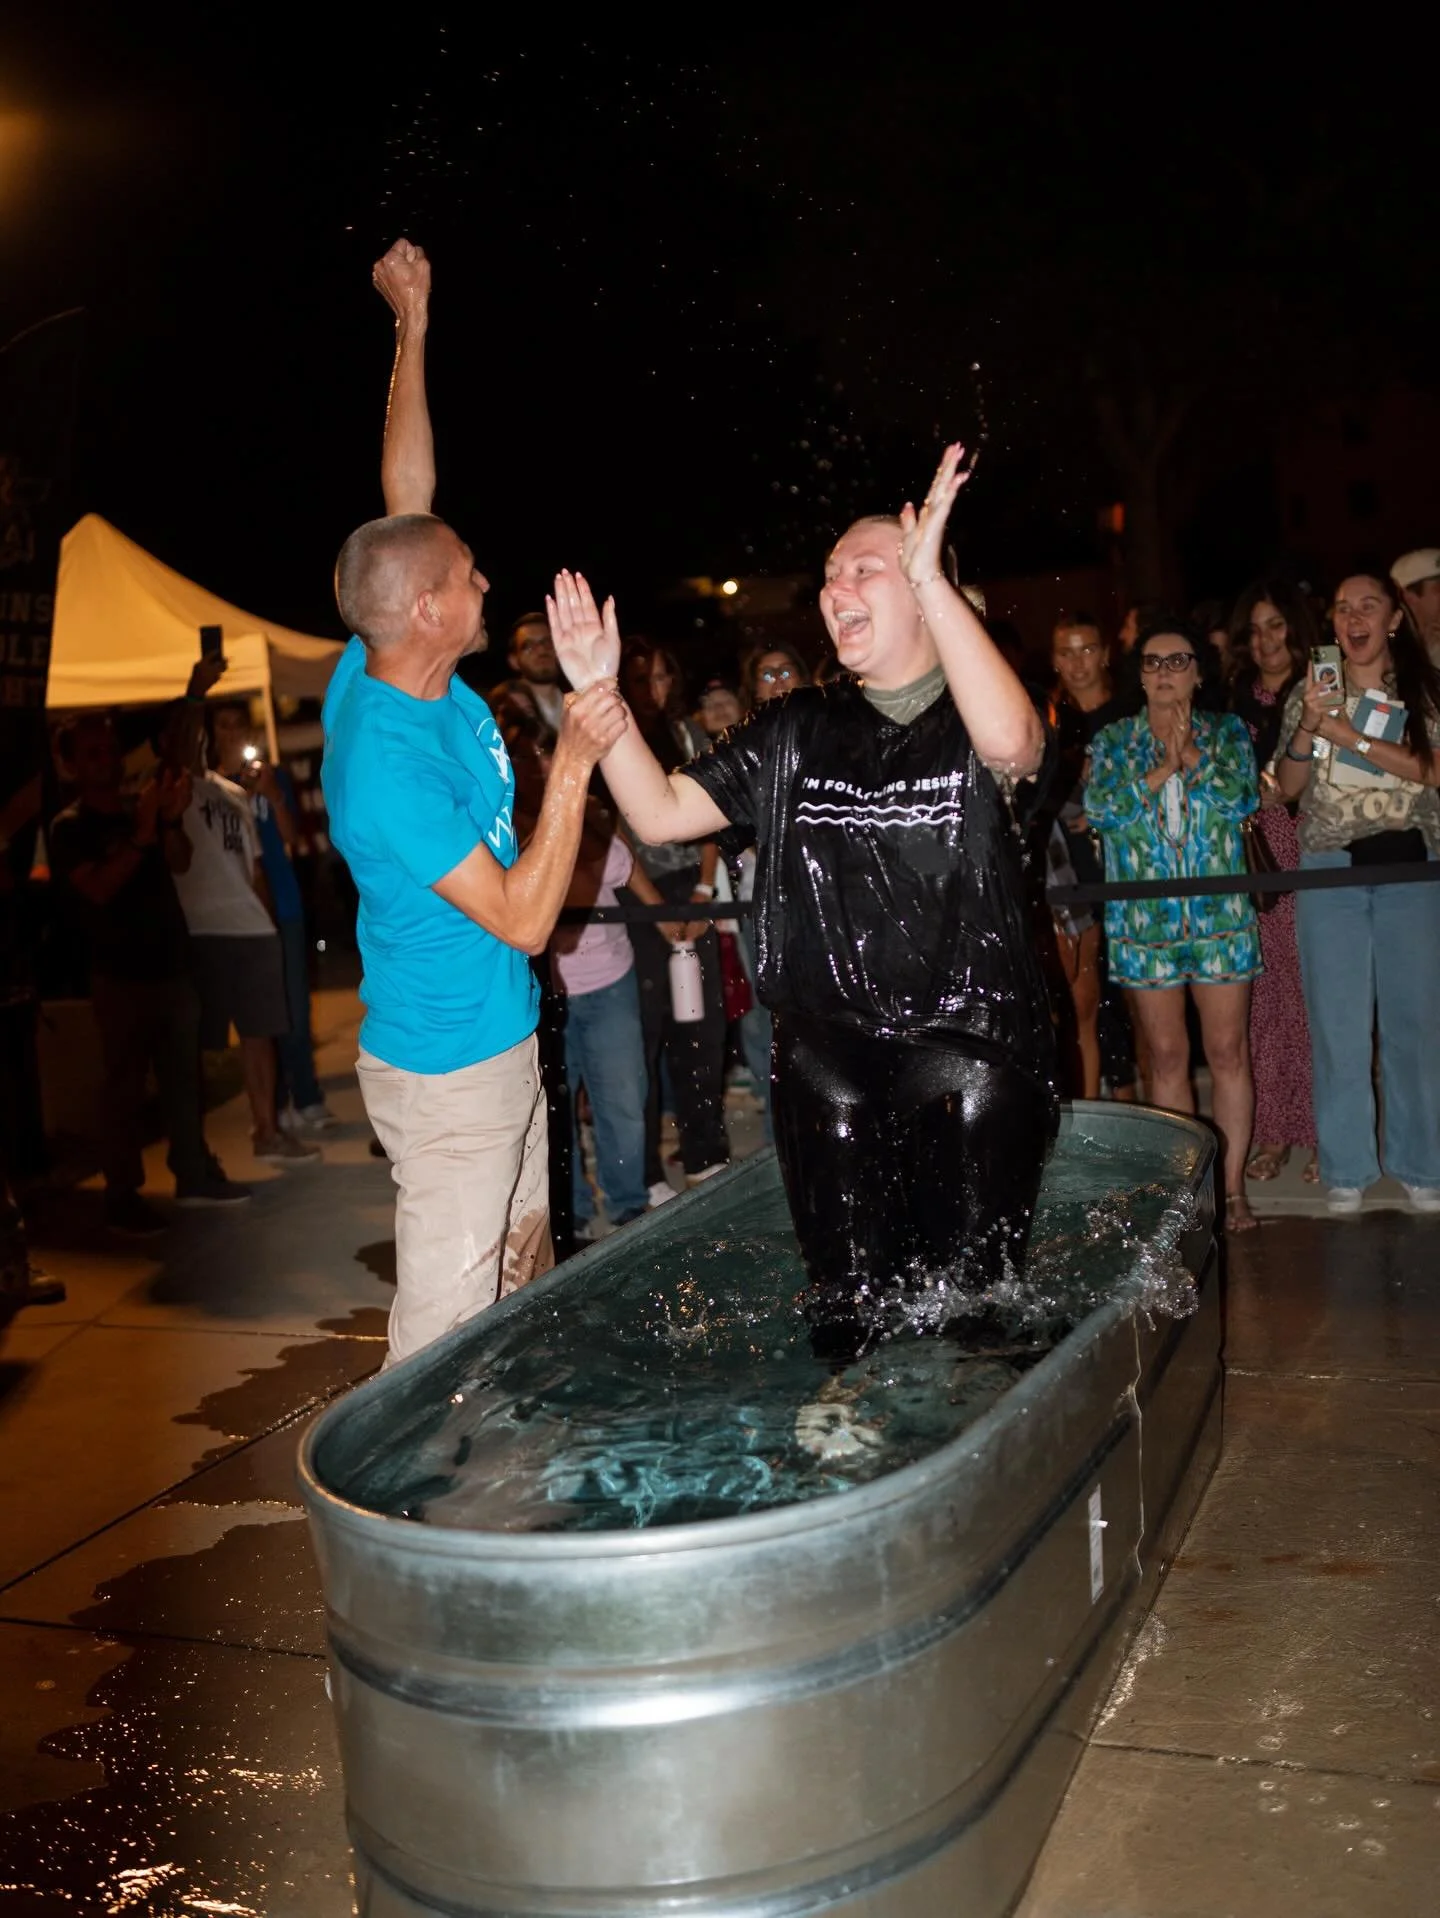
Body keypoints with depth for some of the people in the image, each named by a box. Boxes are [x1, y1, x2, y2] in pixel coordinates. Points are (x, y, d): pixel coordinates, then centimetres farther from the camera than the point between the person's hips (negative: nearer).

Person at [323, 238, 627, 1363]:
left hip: (503, 1041, 10)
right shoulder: (387, 765, -28)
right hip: (448, 1069, -10)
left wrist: (414, 323, 9)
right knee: (447, 1334, 4)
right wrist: (574, 766, -27)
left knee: (523, 1283, 23)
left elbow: (407, 499, 8)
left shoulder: (387, 666, -3)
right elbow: (525, 920, -25)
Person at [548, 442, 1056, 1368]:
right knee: (848, 1312, 14)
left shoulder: (974, 716, -2)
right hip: (830, 1065, 4)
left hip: (973, 1056, -3)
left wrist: (928, 574, -29)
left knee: (969, 1312, 6)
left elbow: (1010, 739, -28)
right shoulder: (797, 729, 10)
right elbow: (662, 812, 6)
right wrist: (599, 693, -7)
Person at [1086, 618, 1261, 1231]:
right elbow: (1100, 806, -8)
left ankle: (1231, 1186, 8)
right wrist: (1166, 767, -11)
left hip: (1220, 914, 0)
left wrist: (1191, 753, -12)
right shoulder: (1113, 739, 9)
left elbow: (1240, 797, -7)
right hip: (1143, 920, 1)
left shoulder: (1226, 731, 9)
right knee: (1166, 1054, 6)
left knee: (1228, 1050, 0)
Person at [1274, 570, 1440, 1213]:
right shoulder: (1311, 691, 9)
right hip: (1330, 870, 1)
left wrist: (1350, 734, -16)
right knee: (1339, 1022, 3)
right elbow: (1288, 785, 5)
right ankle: (1347, 1168, 12)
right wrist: (1309, 724, -12)